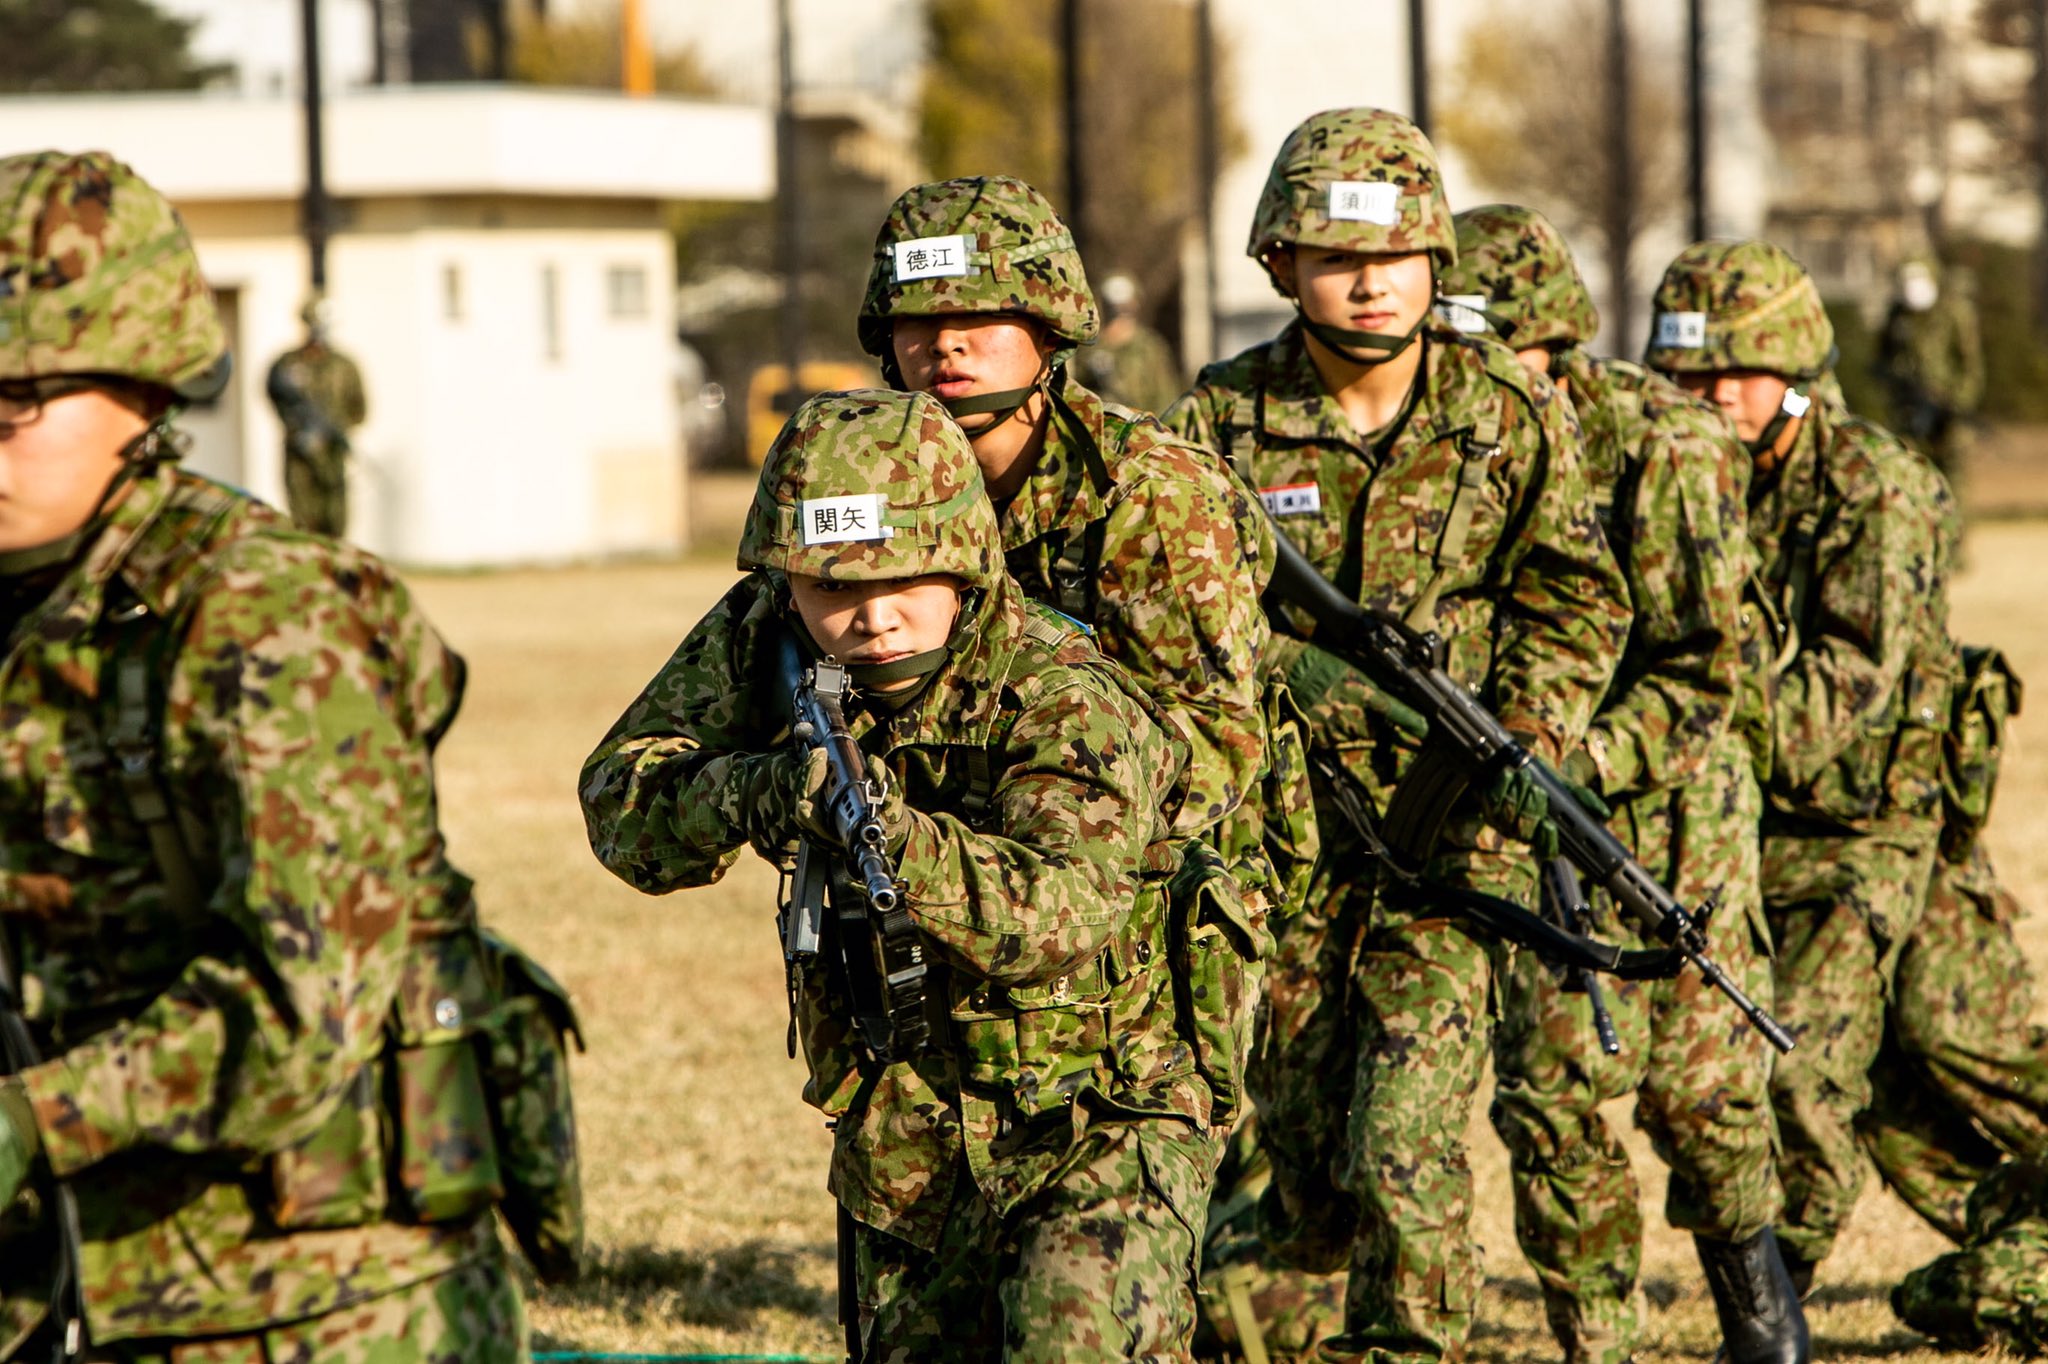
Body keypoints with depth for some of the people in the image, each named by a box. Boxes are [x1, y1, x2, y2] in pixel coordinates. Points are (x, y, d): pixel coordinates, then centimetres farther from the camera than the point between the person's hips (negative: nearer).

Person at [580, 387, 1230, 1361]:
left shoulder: (1066, 703, -24)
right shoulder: (759, 642, -7)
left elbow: (1056, 916, -39)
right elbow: (620, 803, -9)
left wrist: (887, 833, -53)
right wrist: (742, 795, -30)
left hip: (1098, 1133, -6)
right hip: (905, 1157, 6)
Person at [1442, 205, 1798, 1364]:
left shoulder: (1670, 450, -15)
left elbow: (1707, 668, -18)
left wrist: (1578, 760, -29)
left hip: (1670, 801, -3)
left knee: (1698, 1082, 0)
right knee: (1552, 1091, -5)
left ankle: (1747, 1259, 29)